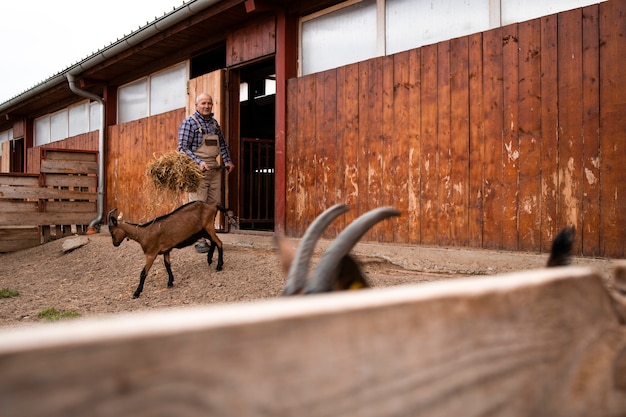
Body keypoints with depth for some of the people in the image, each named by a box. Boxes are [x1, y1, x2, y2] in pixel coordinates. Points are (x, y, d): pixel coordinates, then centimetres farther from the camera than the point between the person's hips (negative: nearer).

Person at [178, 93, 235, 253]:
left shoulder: (214, 122, 14)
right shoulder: (189, 122, -6)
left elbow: (222, 143, 26)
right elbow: (182, 148, -12)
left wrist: (228, 160, 16)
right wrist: (199, 162, -22)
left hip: (214, 169, 7)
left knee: (214, 205, 9)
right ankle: (199, 241, -1)